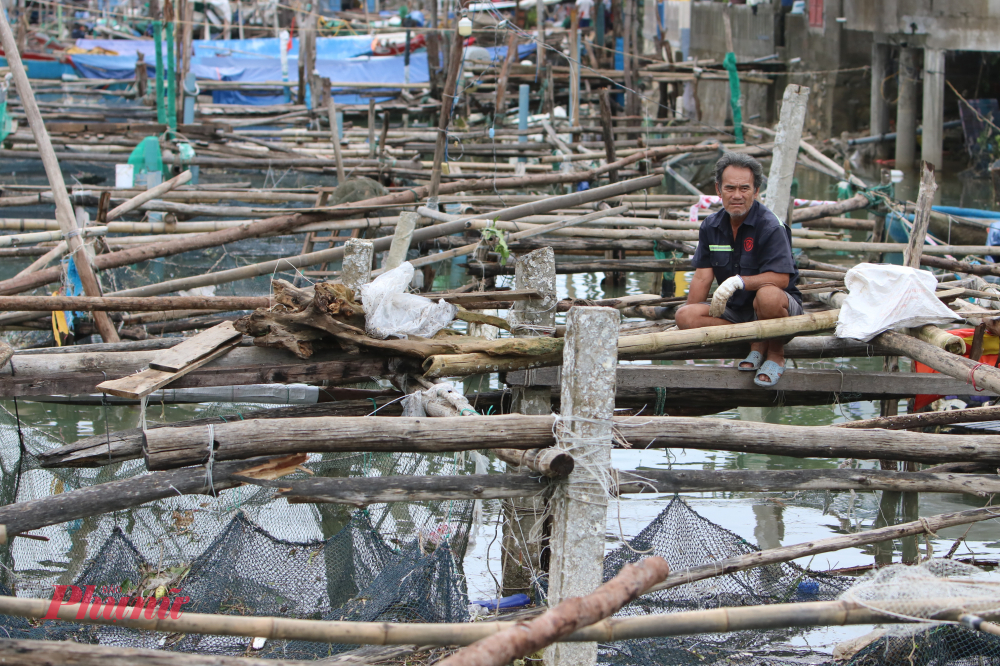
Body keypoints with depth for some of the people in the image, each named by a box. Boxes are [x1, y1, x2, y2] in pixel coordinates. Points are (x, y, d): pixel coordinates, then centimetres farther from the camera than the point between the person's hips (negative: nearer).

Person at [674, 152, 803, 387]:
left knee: (768, 295, -41)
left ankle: (775, 355, -11)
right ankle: (757, 345, -10)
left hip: (782, 306, -6)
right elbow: (702, 277, 7)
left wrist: (739, 281, -33)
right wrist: (691, 320, 2)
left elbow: (781, 279, -23)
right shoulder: (711, 226, 5)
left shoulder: (770, 226, -15)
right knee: (684, 316, -18)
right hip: (736, 310, 6)